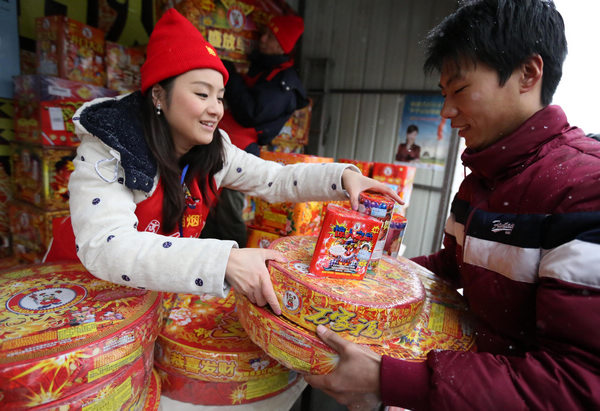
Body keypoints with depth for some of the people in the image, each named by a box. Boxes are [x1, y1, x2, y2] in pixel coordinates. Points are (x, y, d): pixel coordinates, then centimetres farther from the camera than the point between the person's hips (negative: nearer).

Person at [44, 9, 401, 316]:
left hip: (161, 292, 3)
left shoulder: (215, 152, -9)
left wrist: (343, 176, -21)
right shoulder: (110, 148, -24)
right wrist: (225, 260, -48)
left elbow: (277, 180, -5)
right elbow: (104, 246, -36)